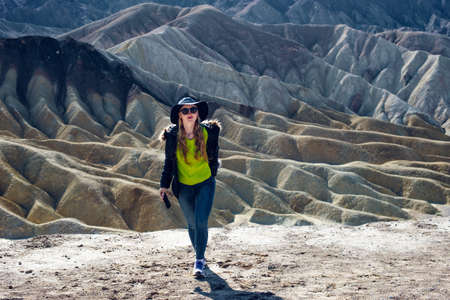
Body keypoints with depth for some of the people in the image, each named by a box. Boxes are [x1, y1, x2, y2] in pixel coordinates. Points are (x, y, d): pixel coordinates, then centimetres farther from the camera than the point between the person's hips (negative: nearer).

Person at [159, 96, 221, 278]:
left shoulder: (208, 132, -11)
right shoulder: (173, 135, -10)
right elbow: (169, 161, 2)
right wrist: (164, 185, -2)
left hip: (205, 184, -1)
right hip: (183, 186, 1)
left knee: (201, 222, -13)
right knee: (192, 224, 12)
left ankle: (199, 261, 0)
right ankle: (200, 256, 33)